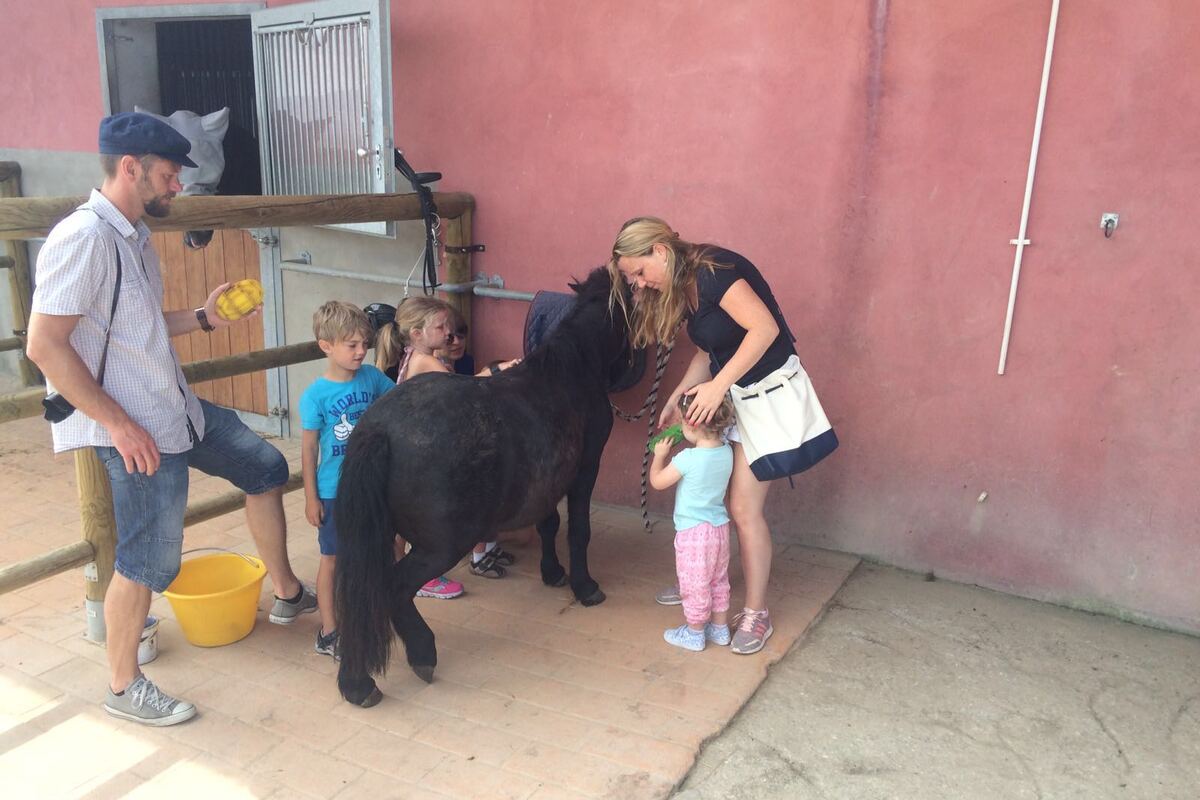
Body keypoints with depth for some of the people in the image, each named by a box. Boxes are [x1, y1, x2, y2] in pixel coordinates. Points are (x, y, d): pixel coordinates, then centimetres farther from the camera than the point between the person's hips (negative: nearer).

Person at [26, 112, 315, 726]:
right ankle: (123, 686, 21)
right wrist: (119, 424, -22)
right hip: (134, 429, -10)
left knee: (265, 468, 17)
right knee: (149, 559, 0)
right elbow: (45, 345, -23)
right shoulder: (83, 238, -19)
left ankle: (287, 595, 30)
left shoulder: (132, 237, 10)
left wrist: (203, 317, 7)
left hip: (177, 409, 10)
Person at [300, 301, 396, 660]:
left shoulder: (371, 377, -4)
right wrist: (311, 498, -7)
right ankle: (328, 632, 21)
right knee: (333, 558, 8)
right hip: (333, 492, -4)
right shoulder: (315, 395, -15)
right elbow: (309, 448, -10)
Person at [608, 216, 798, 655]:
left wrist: (717, 386, -28)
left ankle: (756, 613, 10)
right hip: (729, 394, 8)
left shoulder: (712, 270, -22)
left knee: (743, 509, -5)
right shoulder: (681, 288, 7)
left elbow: (765, 328, -29)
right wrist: (677, 398, 0)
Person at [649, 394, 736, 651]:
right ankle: (720, 629, 33)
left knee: (694, 585, 9)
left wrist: (660, 455, 4)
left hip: (693, 532, -7)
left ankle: (694, 633, 24)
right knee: (718, 581, 21)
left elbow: (657, 481, -10)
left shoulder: (687, 459, -24)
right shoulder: (726, 452, -4)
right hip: (720, 527, 7)